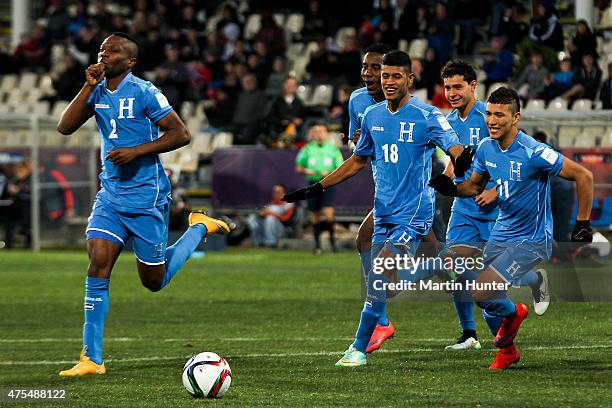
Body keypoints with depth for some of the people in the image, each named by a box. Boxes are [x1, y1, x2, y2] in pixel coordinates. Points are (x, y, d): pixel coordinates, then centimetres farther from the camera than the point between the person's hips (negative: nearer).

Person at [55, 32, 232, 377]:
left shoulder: (143, 92, -12)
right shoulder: (98, 92, 6)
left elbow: (181, 134, -13)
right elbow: (65, 127, -4)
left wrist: (136, 151, -20)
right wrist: (89, 86, -11)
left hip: (146, 196, -5)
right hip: (111, 195, 5)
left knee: (154, 281, 6)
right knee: (98, 264, -13)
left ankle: (200, 228, 31)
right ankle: (92, 359, -11)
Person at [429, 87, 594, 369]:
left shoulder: (533, 152, -23)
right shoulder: (486, 148, -2)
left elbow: (583, 176, -18)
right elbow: (474, 186, 15)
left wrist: (583, 224, -14)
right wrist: (452, 189, -7)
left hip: (531, 241, -7)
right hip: (501, 234, 7)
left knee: (481, 292, -19)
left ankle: (512, 312, 14)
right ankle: (507, 351, 37)